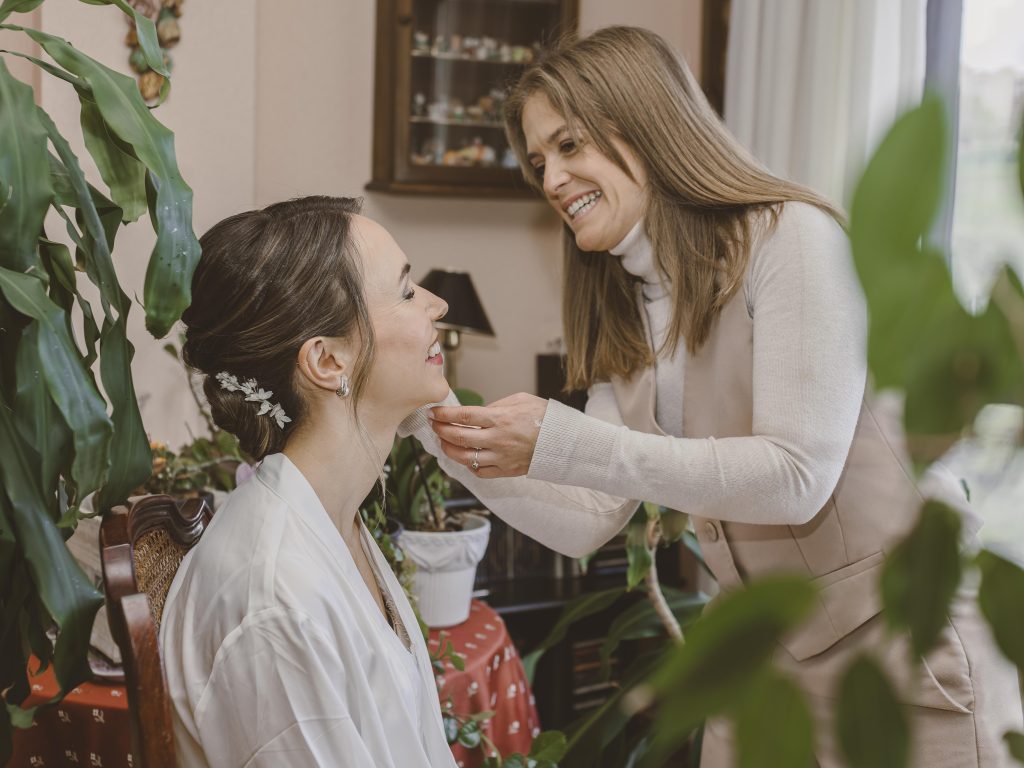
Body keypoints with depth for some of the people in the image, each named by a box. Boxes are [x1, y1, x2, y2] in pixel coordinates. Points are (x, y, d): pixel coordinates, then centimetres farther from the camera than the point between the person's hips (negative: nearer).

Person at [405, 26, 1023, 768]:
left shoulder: (792, 236, -15)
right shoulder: (625, 317, 7)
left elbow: (795, 476, -24)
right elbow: (587, 523, 1)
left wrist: (563, 443, -28)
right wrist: (439, 425, -9)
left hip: (905, 650, -6)